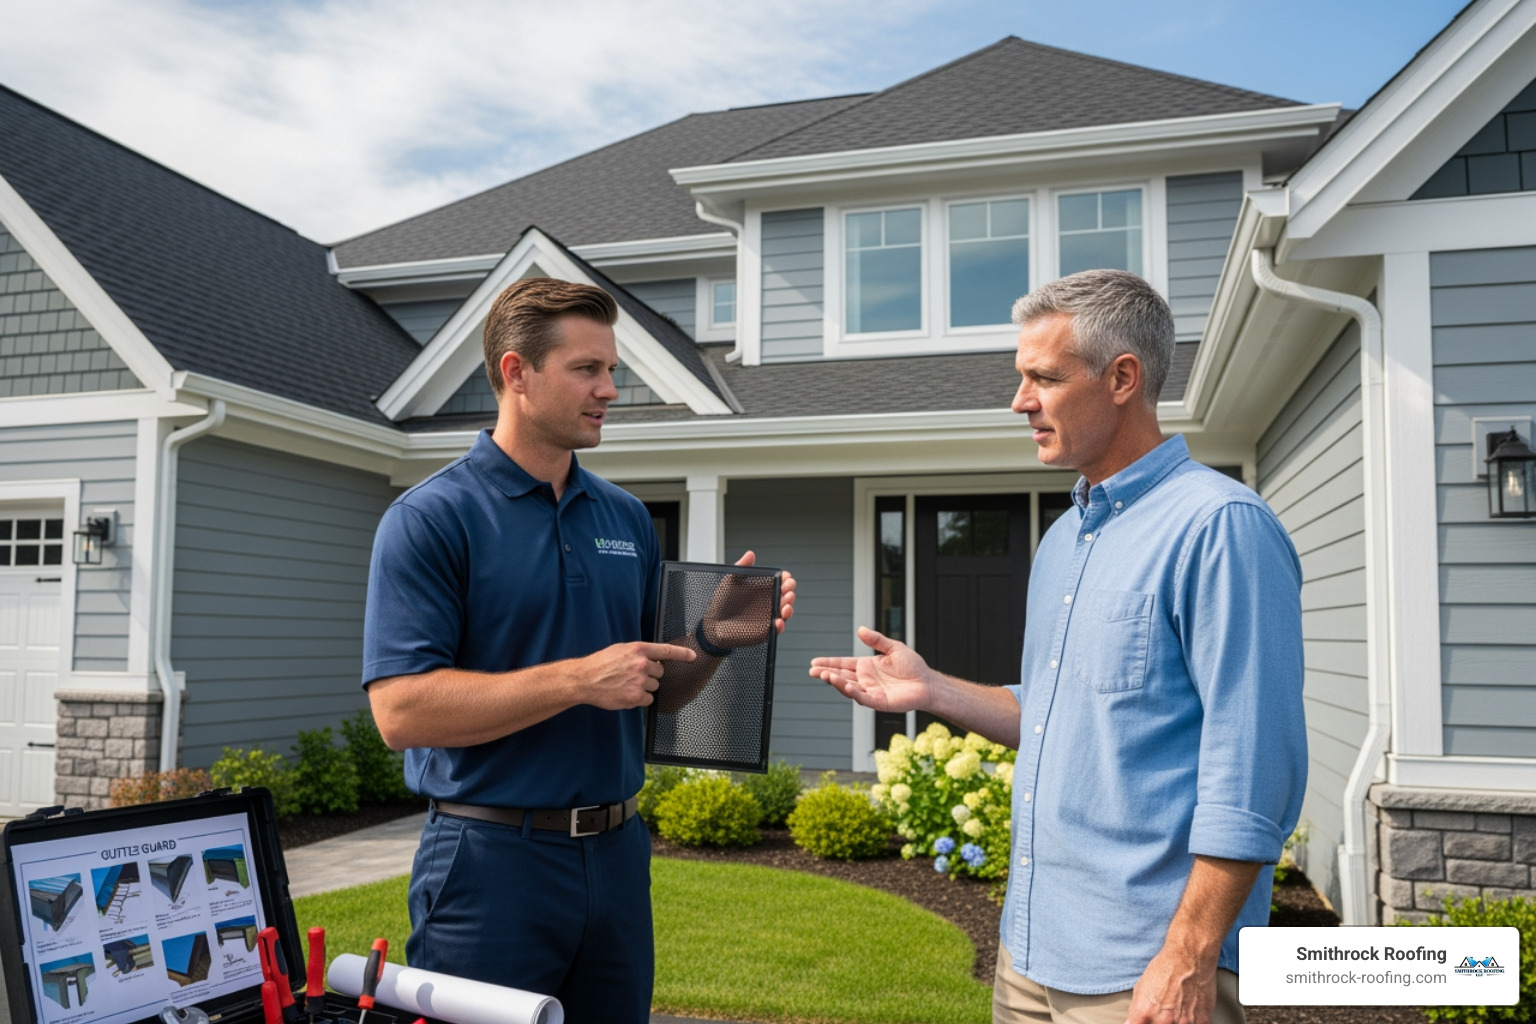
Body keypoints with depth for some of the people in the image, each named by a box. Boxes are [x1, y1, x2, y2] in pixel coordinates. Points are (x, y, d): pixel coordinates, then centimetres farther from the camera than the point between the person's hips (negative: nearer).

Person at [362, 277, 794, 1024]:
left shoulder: (628, 518, 8)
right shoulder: (429, 519, -10)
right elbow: (401, 711, -18)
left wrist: (717, 634, -7)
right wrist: (579, 678, -22)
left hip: (617, 852, 6)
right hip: (493, 858, -5)